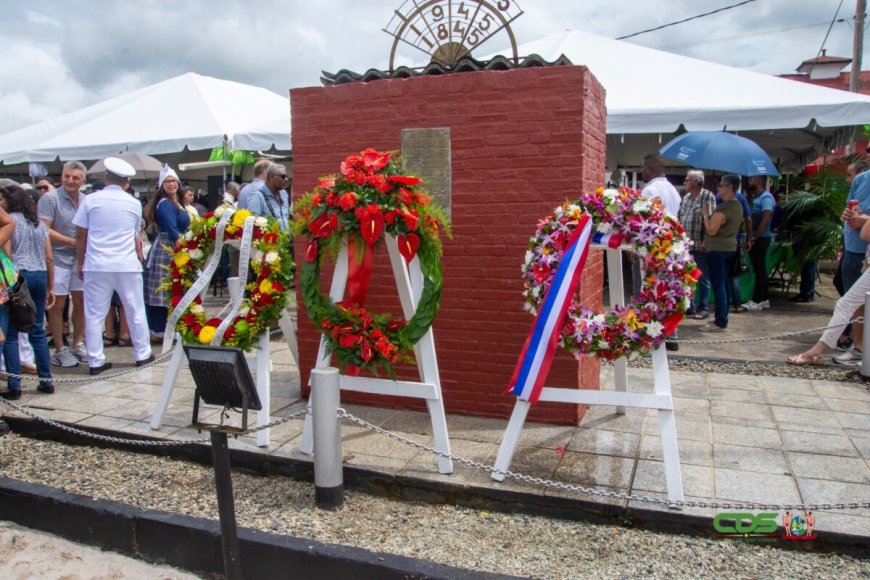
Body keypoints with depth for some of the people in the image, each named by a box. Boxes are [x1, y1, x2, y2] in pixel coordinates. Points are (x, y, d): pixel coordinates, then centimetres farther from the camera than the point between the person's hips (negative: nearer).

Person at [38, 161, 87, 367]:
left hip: (81, 258, 5)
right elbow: (44, 230, -15)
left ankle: (78, 345, 25)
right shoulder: (50, 198, -9)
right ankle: (59, 350, 11)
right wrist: (72, 242, -17)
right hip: (58, 259, -5)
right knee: (57, 305, 2)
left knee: (81, 302, 11)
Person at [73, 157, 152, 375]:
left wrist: (80, 262, 11)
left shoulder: (90, 200, 0)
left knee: (95, 314, 5)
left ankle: (96, 361, 7)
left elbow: (81, 235, 2)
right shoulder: (134, 204, 4)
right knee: (136, 312, 11)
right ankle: (142, 354, 19)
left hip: (96, 265, 0)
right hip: (127, 265, 1)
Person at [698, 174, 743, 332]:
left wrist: (705, 215, -7)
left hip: (717, 249, -10)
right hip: (730, 247, 10)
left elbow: (711, 230, -19)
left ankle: (720, 323, -6)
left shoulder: (722, 208, -20)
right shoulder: (738, 206, 11)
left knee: (718, 285, -7)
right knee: (723, 284, 14)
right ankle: (722, 318, 21)